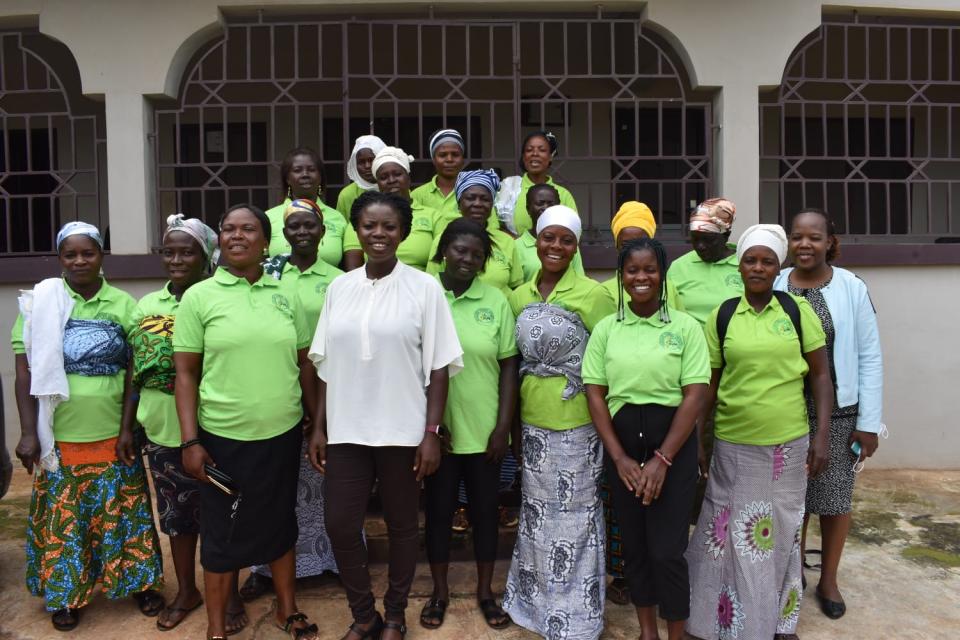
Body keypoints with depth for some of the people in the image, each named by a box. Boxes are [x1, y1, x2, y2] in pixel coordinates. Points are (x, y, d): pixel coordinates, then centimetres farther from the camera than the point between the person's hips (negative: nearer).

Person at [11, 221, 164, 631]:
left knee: (124, 513, 12)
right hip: (60, 438, 0)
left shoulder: (123, 304, 1)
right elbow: (26, 372, -2)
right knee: (63, 518, 12)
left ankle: (141, 582, 28)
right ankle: (67, 593, 30)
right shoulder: (40, 302, -1)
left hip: (114, 435, 1)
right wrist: (28, 432, -7)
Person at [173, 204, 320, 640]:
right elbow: (185, 373, -4)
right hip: (224, 438, -2)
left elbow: (305, 364, 7)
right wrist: (190, 441, -9)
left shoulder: (286, 296, 3)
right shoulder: (198, 297, -4)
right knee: (222, 534, 11)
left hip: (283, 435, 3)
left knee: (281, 524, 18)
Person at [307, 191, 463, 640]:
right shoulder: (339, 287, 5)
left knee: (401, 525, 11)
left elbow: (438, 367, -5)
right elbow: (327, 364, 8)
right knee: (340, 524, 6)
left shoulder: (424, 288, -5)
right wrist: (319, 427, 6)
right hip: (346, 430, 3)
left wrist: (431, 433, -9)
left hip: (402, 430, -3)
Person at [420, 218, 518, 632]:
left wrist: (504, 426, -3)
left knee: (485, 510, 14)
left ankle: (485, 592, 33)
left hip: (484, 430, 1)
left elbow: (508, 367, 1)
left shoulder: (496, 301, -1)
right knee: (438, 510, 13)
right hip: (436, 428, -1)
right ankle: (439, 592, 32)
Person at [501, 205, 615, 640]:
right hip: (532, 422, 5)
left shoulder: (591, 294, -9)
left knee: (575, 519, 6)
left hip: (577, 424, -5)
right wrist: (513, 422, 11)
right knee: (538, 517, 15)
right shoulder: (518, 296, 6)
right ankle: (540, 605, 35)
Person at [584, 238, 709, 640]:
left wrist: (662, 459, -13)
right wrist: (620, 458, -7)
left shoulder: (685, 326, -3)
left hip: (673, 445, -2)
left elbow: (695, 395, -7)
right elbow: (595, 394, 1)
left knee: (667, 550, 0)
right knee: (633, 543, 13)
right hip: (621, 444, 3)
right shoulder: (606, 328, 3)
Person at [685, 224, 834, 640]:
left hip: (789, 444, 1)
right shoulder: (721, 316, -2)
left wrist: (822, 434, -4)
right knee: (733, 534, 9)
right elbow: (708, 383, 2)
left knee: (782, 533, 15)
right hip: (734, 445, 0)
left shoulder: (797, 310, -1)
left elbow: (820, 374, 2)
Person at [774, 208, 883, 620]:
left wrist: (869, 421, -4)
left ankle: (828, 580, 31)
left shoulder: (852, 288, -4)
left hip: (838, 412, 0)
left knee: (835, 496, 10)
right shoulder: (773, 288, -2)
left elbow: (870, 358, -2)